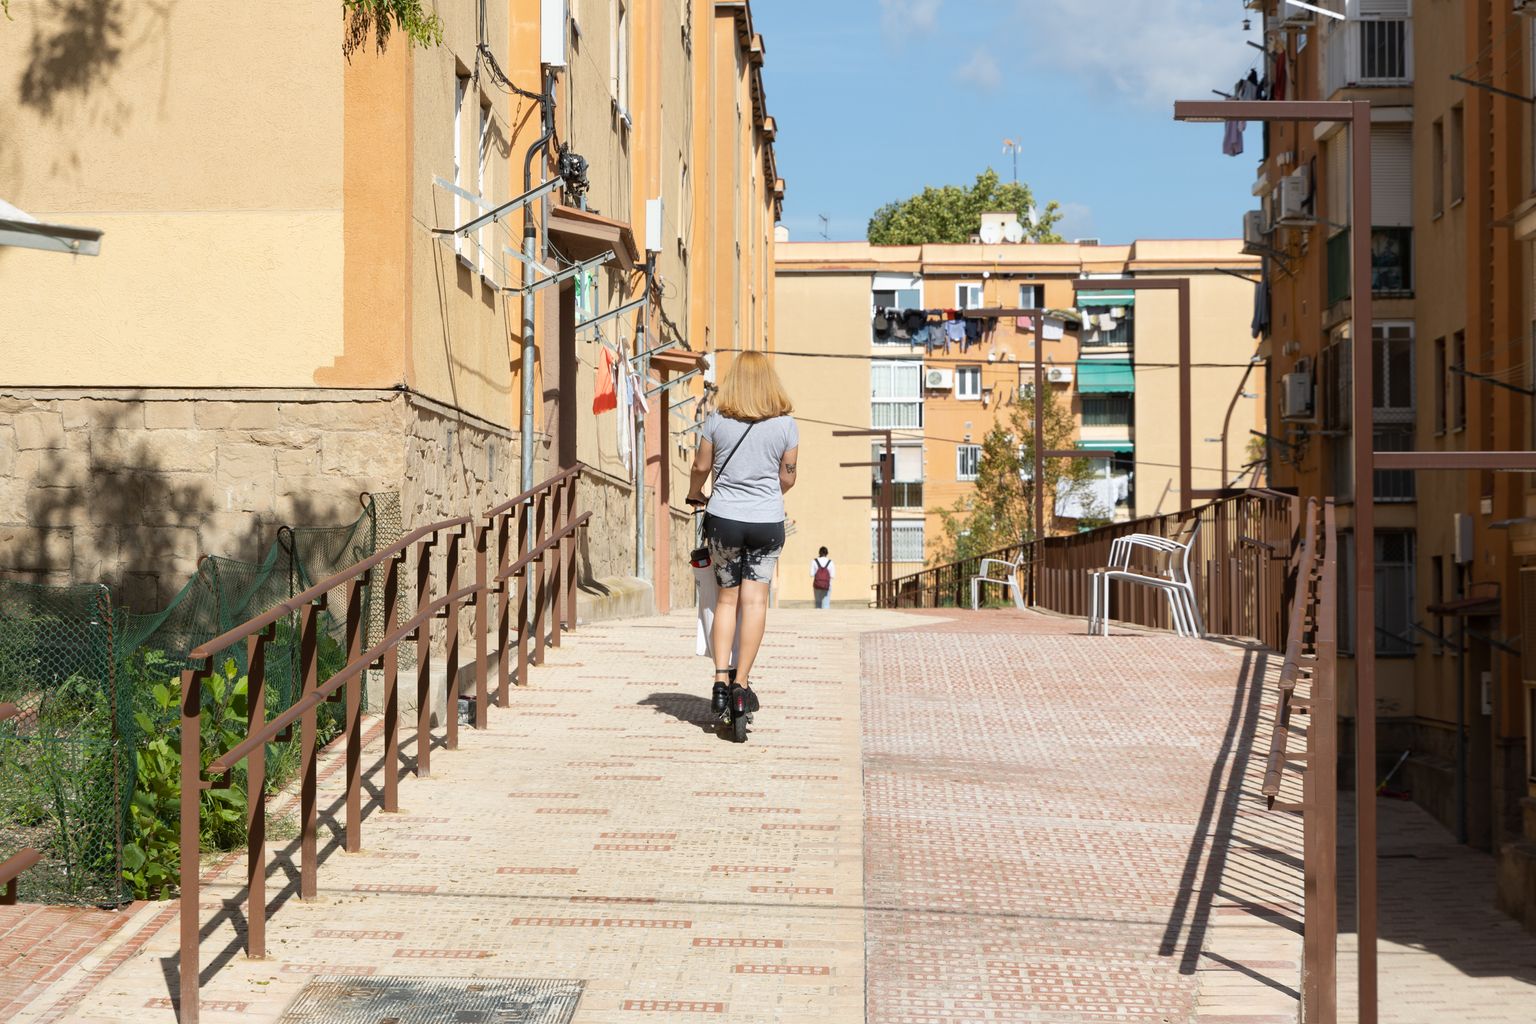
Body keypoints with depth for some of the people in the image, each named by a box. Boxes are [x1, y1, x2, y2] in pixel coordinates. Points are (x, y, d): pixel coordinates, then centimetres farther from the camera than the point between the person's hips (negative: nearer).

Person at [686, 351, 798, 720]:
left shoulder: (717, 421, -4)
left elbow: (701, 467, 5)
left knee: (727, 598, 12)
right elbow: (787, 479, 3)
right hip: (768, 522, 0)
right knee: (755, 600, 3)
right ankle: (741, 684, 0)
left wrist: (694, 495, 26)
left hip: (724, 519, 1)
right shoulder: (786, 425, -3)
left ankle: (721, 680, 2)